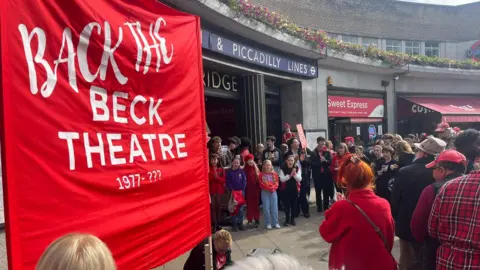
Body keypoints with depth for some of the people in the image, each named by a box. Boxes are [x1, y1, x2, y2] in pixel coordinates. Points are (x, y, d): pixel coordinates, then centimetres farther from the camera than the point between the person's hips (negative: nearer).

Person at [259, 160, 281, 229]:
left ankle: (275, 223, 11)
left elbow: (276, 183, 5)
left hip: (273, 192, 2)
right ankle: (268, 223, 9)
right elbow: (262, 184, -5)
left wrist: (273, 188, -14)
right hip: (265, 193, -2)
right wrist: (269, 188, -13)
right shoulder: (261, 175, -1)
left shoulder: (274, 174, 7)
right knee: (266, 208, 0)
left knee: (274, 207, 2)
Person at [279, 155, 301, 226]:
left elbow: (299, 179, -6)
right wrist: (290, 175, -24)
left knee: (294, 204, 8)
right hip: (286, 189, -2)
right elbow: (282, 179, -14)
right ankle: (287, 220, 13)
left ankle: (292, 219, 20)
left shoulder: (297, 169, 1)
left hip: (295, 189, 2)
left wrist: (294, 174, -23)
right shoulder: (283, 169, -5)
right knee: (287, 205, 1)